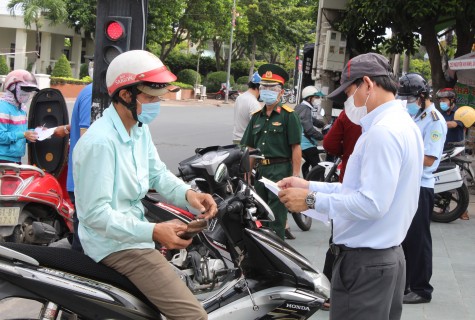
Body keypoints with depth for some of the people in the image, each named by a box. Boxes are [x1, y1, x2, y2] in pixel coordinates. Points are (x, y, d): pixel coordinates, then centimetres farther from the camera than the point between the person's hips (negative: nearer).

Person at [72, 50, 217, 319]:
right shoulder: (100, 142, -24)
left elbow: (158, 173, 10)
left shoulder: (140, 128, 9)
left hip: (135, 225, 10)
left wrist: (187, 194, -11)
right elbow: (95, 213, -25)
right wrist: (152, 232, -31)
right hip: (116, 243, -10)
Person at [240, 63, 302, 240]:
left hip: (280, 169, -7)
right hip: (260, 170, 7)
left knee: (276, 218, -6)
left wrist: (295, 176, -14)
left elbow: (296, 148, -9)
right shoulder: (257, 116, 14)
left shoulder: (288, 115, -5)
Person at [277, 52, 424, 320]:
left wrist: (312, 200, -18)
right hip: (390, 255, 10)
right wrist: (310, 186, 9)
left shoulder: (382, 132, -20)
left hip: (365, 261, -10)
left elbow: (372, 203, -26)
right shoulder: (403, 124, 13)